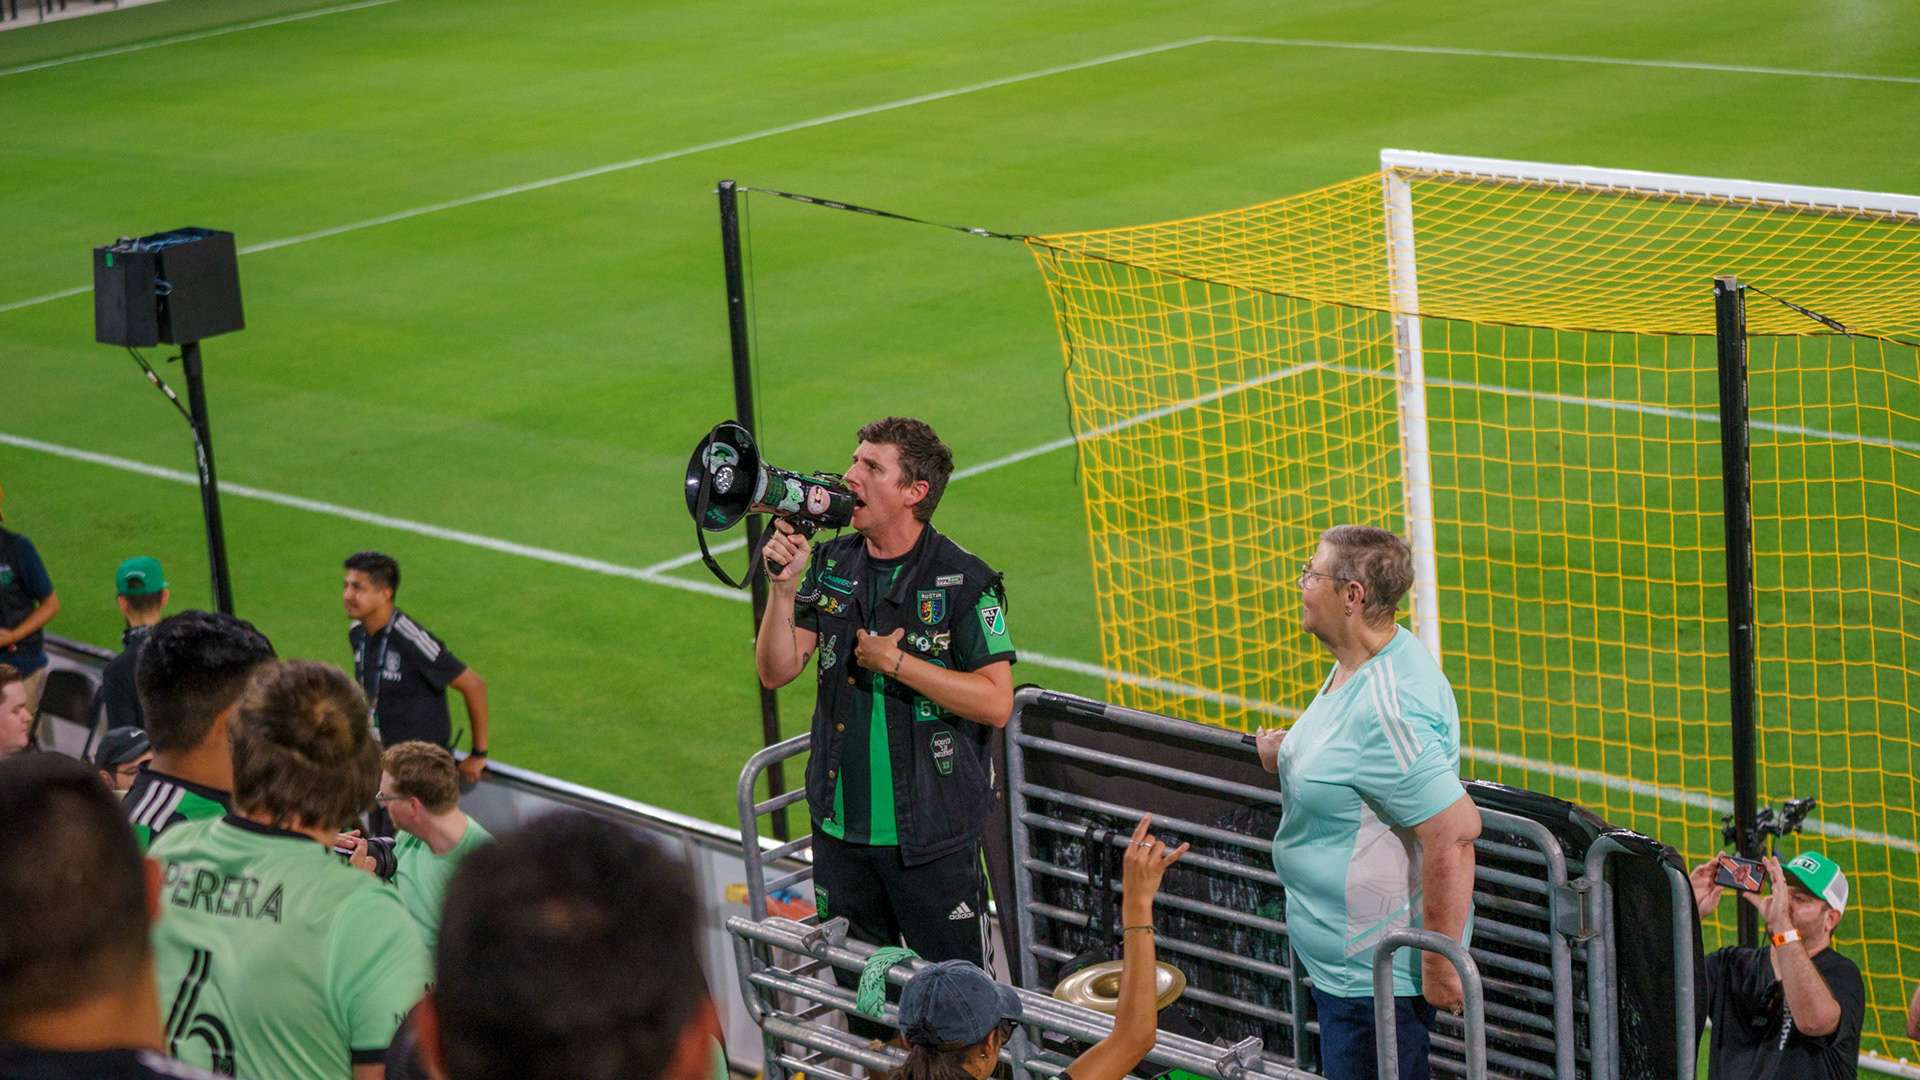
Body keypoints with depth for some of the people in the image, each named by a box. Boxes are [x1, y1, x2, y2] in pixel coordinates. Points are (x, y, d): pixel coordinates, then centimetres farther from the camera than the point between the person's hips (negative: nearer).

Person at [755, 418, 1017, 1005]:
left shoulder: (965, 582, -11)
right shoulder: (831, 565, 4)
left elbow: (995, 703, -17)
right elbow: (775, 670, 2)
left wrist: (893, 661, -18)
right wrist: (783, 586, -13)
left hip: (930, 834, -5)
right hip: (840, 825, 5)